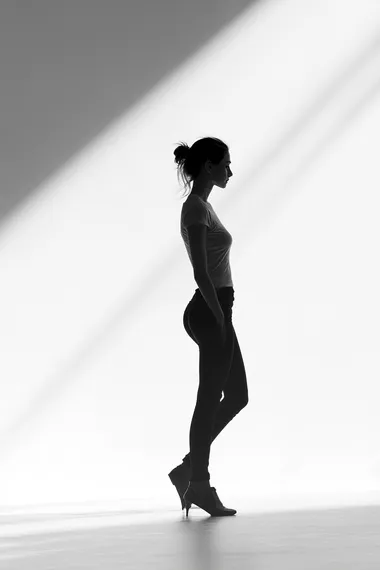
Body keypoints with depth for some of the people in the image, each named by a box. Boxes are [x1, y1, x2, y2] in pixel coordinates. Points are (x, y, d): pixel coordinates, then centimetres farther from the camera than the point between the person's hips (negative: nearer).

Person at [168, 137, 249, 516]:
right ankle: (199, 482, 12)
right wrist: (221, 319, -18)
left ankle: (190, 470, 19)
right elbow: (201, 272, -20)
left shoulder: (201, 205, 17)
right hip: (211, 311, -10)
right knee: (210, 398, -1)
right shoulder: (196, 207, -13)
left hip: (211, 310, 10)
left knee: (236, 395, 14)